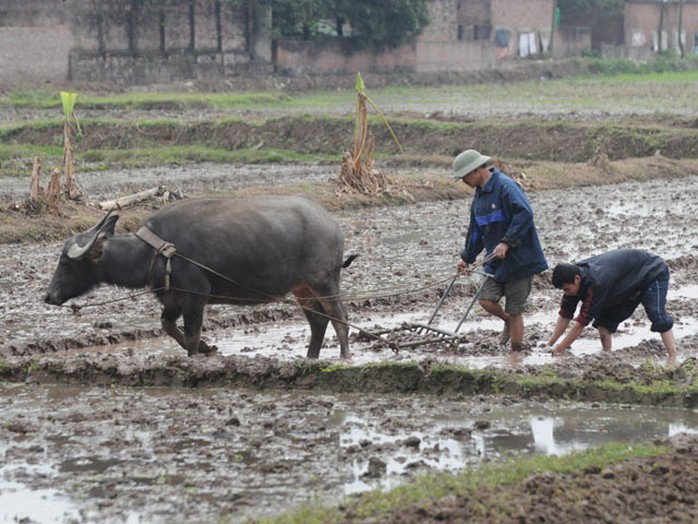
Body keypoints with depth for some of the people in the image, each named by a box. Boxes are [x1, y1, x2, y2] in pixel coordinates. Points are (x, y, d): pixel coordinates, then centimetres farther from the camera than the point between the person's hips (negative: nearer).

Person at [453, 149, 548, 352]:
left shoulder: (505, 186, -15)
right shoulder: (480, 195, 14)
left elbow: (524, 214, -26)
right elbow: (476, 231, 24)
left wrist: (507, 242, -29)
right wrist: (467, 257, 24)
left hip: (519, 259, -8)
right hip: (496, 263, 8)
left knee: (514, 311, -3)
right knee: (486, 300, -6)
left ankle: (517, 350, 7)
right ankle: (508, 321, 24)